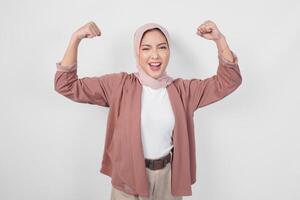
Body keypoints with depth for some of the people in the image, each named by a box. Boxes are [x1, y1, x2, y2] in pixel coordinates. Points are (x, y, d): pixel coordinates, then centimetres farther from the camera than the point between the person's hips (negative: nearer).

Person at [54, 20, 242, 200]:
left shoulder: (181, 89, -3)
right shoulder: (120, 85, -10)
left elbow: (229, 80, -1)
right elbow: (67, 85, -10)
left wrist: (220, 39, -14)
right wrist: (76, 38, -21)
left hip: (168, 178, 2)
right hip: (129, 177, -2)